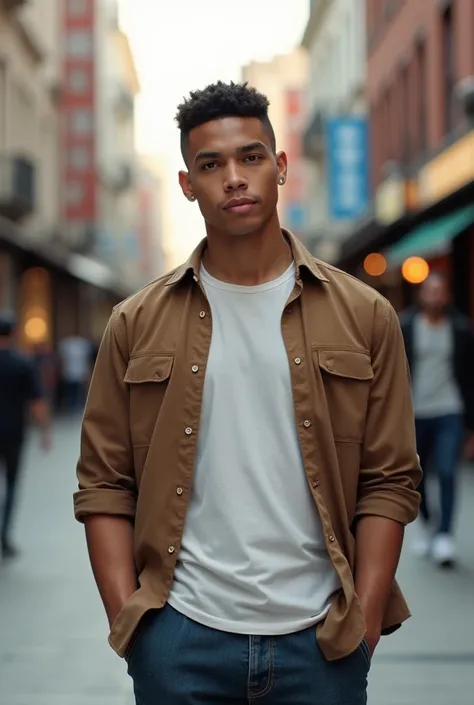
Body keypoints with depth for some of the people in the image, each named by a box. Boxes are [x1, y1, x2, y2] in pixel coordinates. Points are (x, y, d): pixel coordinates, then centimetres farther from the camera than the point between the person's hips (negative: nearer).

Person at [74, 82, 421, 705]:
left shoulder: (363, 316, 3)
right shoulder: (138, 324, 4)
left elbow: (390, 480, 1)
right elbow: (104, 484, 3)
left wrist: (366, 617, -7)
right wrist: (126, 616, -5)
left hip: (320, 636, 0)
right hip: (181, 636, 0)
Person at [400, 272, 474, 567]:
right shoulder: (405, 327, -1)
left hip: (450, 412, -1)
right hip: (415, 413, 1)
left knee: (447, 472, -11)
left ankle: (445, 537, -5)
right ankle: (426, 523, 35)